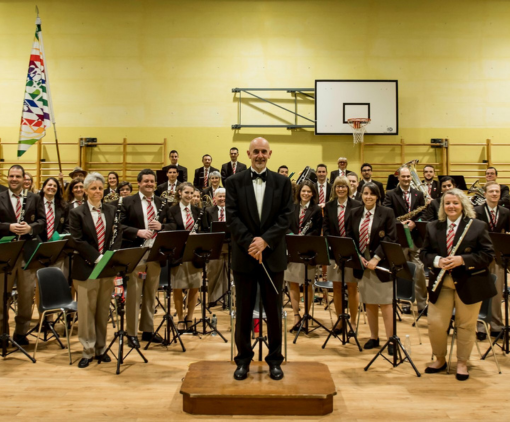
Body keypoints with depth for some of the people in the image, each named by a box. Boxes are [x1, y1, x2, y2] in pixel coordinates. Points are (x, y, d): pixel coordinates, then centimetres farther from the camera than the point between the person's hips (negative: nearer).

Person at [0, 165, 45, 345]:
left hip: (28, 252, 1)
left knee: (27, 295, 8)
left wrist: (30, 227, -17)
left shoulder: (35, 198, 6)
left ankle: (21, 332, 22)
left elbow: (42, 222, 2)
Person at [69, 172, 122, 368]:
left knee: (103, 311, 10)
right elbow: (78, 241, -9)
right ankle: (87, 351, 13)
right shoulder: (76, 213, -2)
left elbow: (118, 235, 4)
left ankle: (101, 349, 21)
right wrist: (97, 258, -17)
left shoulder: (111, 210, 8)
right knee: (87, 311, 3)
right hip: (86, 269, -3)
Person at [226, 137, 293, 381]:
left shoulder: (283, 182, 4)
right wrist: (250, 243, -17)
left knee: (274, 311, 8)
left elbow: (285, 217, -3)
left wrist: (265, 240, -15)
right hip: (244, 256, 0)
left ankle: (274, 360, 22)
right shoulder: (235, 182, 3)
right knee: (243, 311, 8)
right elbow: (232, 217, -5)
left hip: (273, 255, 1)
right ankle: (243, 359, 22)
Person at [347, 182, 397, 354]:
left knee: (385, 303, 0)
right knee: (369, 304, 11)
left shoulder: (387, 213, -4)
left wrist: (376, 258, -17)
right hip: (361, 264, 4)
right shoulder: (354, 213, 8)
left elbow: (391, 239, -9)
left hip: (381, 264, -4)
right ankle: (374, 337, 22)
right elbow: (349, 237, 8)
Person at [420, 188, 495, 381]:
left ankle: (462, 363, 25)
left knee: (466, 325, 7)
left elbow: (488, 255, -7)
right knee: (435, 323, 2)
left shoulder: (478, 226, -4)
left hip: (470, 284, -2)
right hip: (441, 285, 2)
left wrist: (462, 260, -20)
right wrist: (437, 261, -16)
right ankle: (440, 359, 25)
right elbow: (424, 253, 6)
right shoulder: (433, 227, 5)